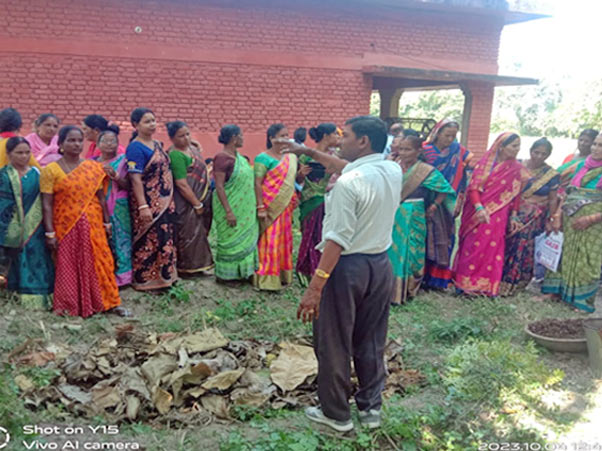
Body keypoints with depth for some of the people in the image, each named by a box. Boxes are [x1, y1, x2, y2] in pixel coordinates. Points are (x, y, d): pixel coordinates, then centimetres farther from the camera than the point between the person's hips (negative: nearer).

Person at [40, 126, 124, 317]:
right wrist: (50, 233, -11)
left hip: (93, 225, 2)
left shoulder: (93, 168, 6)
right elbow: (47, 204, -7)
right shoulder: (51, 170, -4)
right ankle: (70, 306, 18)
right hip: (66, 227, -2)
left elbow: (101, 198, 10)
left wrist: (107, 223, 8)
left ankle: (109, 302, 15)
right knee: (68, 266, 6)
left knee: (99, 263, 5)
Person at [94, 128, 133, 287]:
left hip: (119, 208, -2)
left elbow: (128, 186, -1)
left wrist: (115, 176, -15)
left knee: (119, 238, -2)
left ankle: (120, 273, 6)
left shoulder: (122, 161, 4)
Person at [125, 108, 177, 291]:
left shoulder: (157, 144, 12)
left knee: (165, 240, 14)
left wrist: (170, 200, 17)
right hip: (148, 204, -8)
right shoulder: (135, 148, -12)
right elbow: (135, 179, -18)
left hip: (164, 202, 8)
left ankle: (164, 276, 25)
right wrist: (143, 206, -23)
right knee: (148, 241, -2)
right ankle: (145, 279, 10)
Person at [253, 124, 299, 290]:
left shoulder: (291, 157, 12)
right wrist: (261, 208, -18)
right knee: (270, 241, -4)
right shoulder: (263, 158, -8)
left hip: (286, 206, 7)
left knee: (284, 239, 11)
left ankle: (283, 274, 22)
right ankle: (267, 278, 4)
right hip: (271, 207, -6)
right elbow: (257, 184, -13)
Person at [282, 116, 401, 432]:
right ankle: (371, 408, 33)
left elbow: (338, 239, -25)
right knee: (372, 341, 20)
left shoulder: (348, 183, -21)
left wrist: (315, 286, -23)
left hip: (347, 267, -7)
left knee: (334, 345, 10)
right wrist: (308, 152, 24)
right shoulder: (394, 171, 2)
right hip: (381, 264, 8)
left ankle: (336, 415, 25)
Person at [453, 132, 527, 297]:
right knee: (472, 247, 4)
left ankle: (485, 285, 12)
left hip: (497, 216, 1)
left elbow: (515, 195, 8)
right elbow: (473, 187, -10)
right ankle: (466, 282, 15)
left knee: (490, 249, 1)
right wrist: (479, 208, -22)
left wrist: (514, 216, 2)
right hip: (477, 213, -1)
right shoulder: (485, 163, -2)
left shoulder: (517, 169, 4)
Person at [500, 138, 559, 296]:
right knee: (507, 245, 1)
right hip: (513, 214, 1)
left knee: (522, 248, 2)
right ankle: (499, 280, 16)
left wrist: (550, 221, 1)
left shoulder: (552, 175, -1)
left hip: (533, 219, -1)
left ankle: (511, 284, 17)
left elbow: (553, 200, 3)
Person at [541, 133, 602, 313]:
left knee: (586, 262, 4)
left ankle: (582, 300, 17)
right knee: (563, 254, 11)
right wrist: (558, 214, 2)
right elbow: (567, 192, 12)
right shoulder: (581, 165, 9)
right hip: (569, 220, 5)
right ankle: (555, 291, 22)